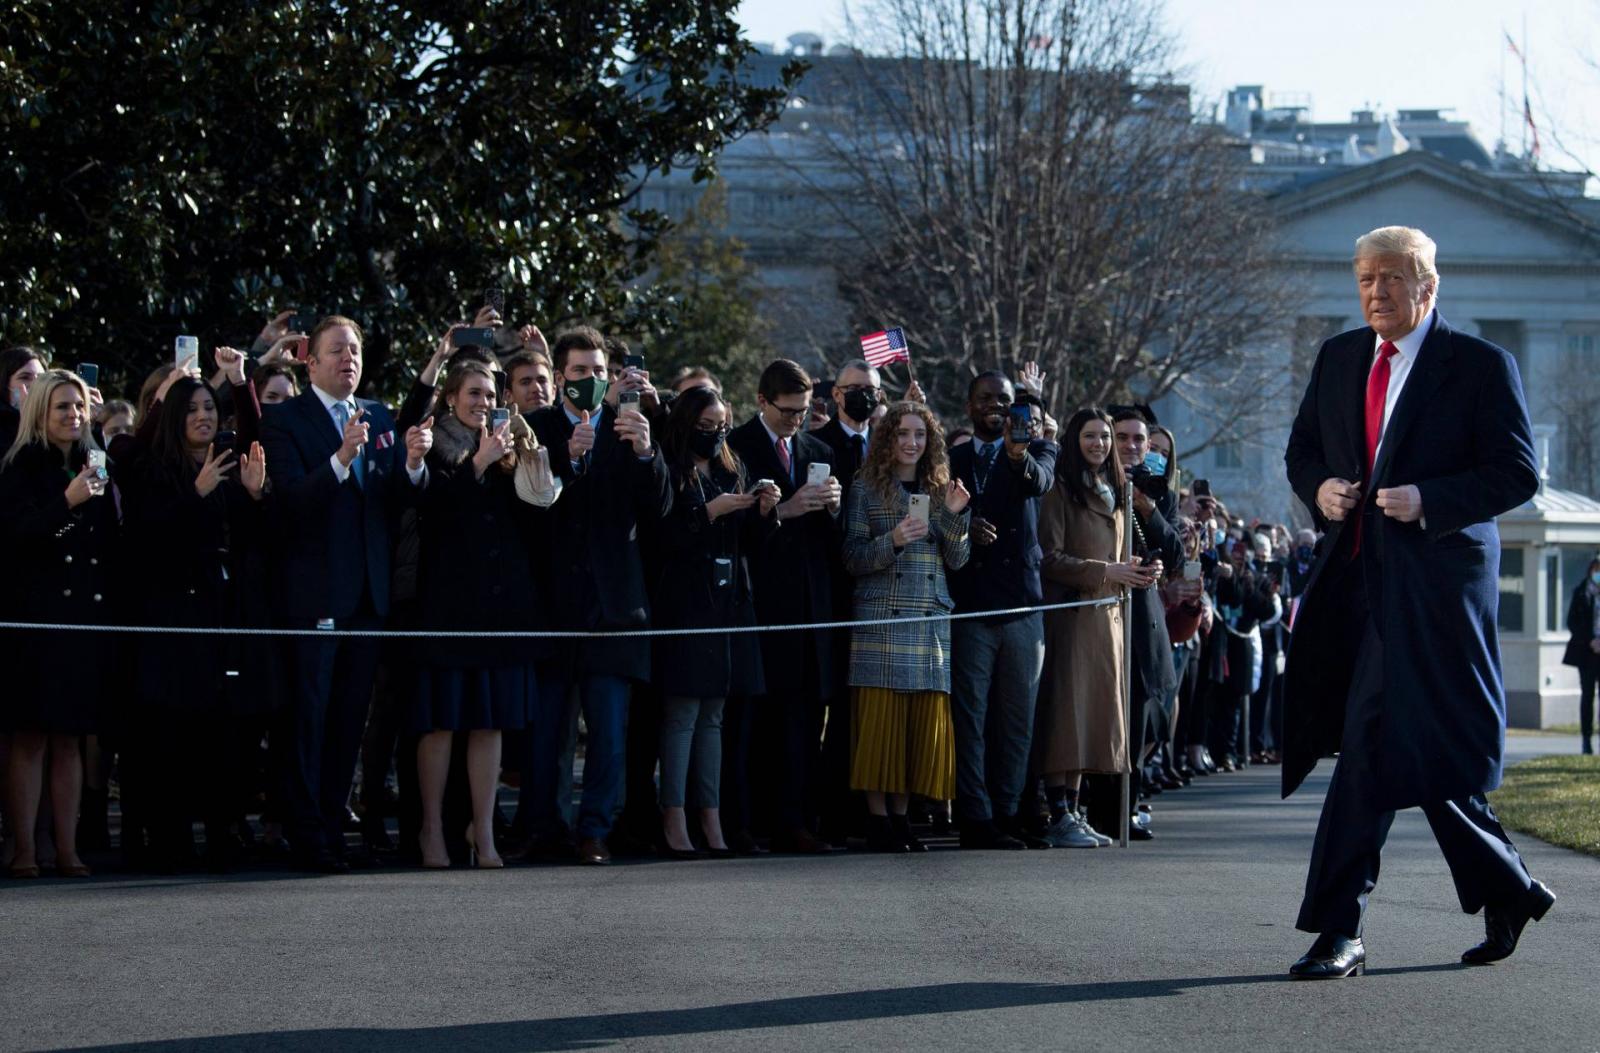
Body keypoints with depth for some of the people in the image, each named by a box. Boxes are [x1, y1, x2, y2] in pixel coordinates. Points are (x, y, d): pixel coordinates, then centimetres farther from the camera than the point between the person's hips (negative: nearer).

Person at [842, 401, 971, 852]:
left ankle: (900, 816, 8)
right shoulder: (867, 488, 5)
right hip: (881, 620, -4)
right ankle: (878, 819, -2)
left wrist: (954, 515, -5)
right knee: (880, 720, -7)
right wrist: (893, 541, -17)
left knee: (922, 724, 0)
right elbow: (854, 560, 0)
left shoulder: (940, 489, 16)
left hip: (931, 623, 4)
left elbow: (957, 560, 11)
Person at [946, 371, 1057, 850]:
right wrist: (962, 531, -15)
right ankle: (976, 821, -4)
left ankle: (1005, 815, 12)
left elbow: (1041, 481, -16)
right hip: (969, 606, -1)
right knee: (969, 718, -4)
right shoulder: (951, 459, 11)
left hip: (1022, 604, 1)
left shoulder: (1035, 450, 7)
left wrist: (1020, 457, -39)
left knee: (1016, 720, 5)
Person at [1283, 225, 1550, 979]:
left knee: (1376, 747, -14)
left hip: (1434, 583, -6)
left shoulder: (1481, 365, -3)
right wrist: (1319, 489, -1)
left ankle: (1339, 928, -12)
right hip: (1357, 575, 7)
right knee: (1420, 758, 12)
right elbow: (1302, 449, 22)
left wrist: (1427, 501, -19)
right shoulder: (1338, 359, 14)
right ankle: (1506, 895, 28)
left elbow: (1517, 472, -7)